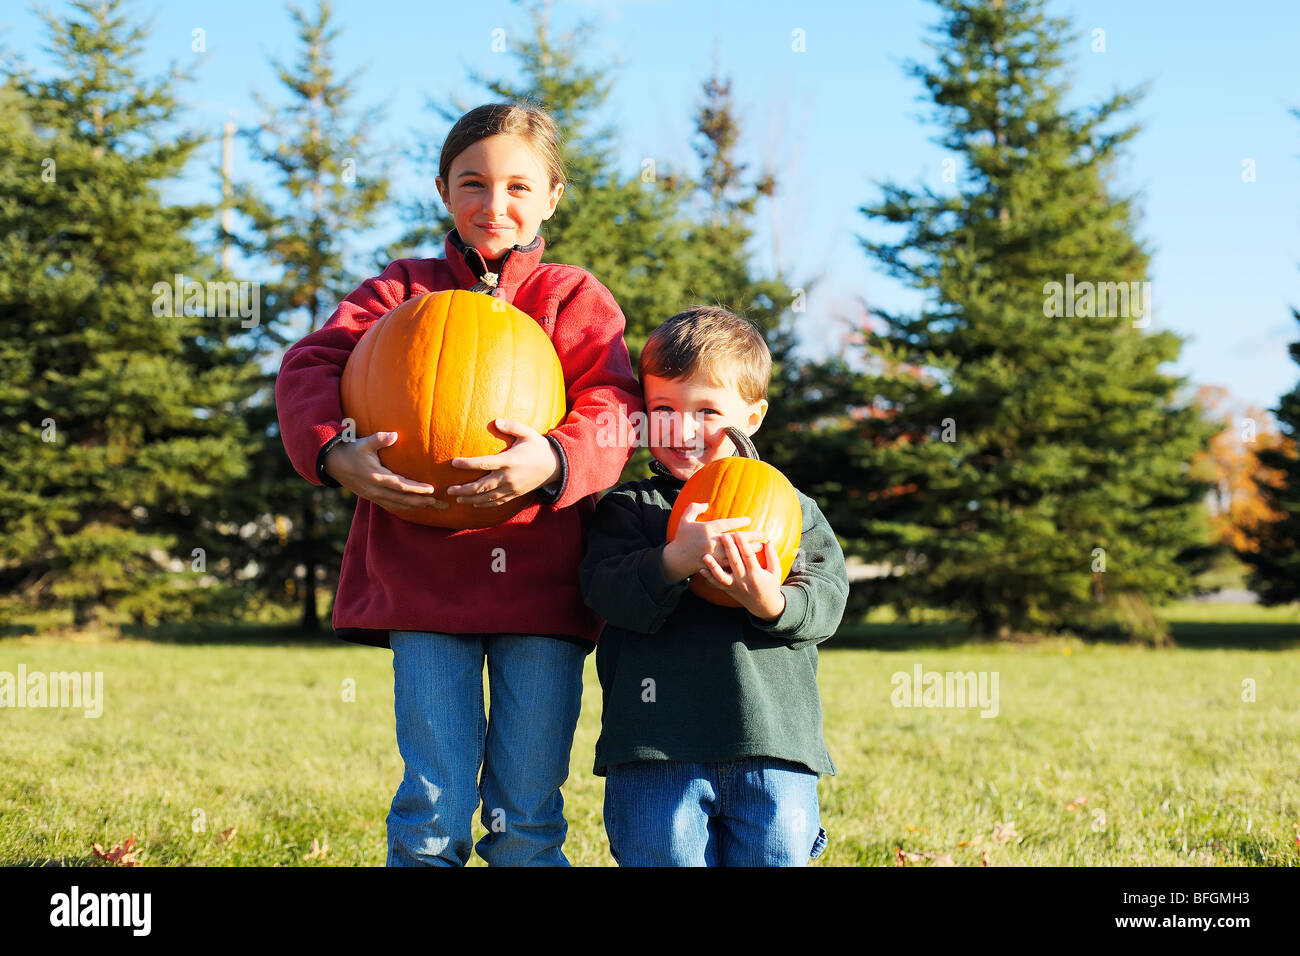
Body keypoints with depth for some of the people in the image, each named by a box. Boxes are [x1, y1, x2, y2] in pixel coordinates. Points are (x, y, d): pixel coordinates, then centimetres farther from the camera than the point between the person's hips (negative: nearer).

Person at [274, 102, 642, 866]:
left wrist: (553, 460, -25)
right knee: (433, 814, -3)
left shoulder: (575, 299, 11)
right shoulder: (404, 291, 12)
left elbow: (613, 408, -4)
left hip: (541, 583, 0)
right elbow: (312, 365, 1)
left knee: (528, 822, 3)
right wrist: (335, 453, -19)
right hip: (425, 580, 0)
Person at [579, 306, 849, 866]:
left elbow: (826, 601, 1)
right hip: (656, 755, -1)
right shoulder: (628, 507, 9)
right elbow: (606, 590, -8)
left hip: (774, 744, 2)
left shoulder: (793, 510, 13)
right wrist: (672, 561, -27)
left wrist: (773, 604, -21)